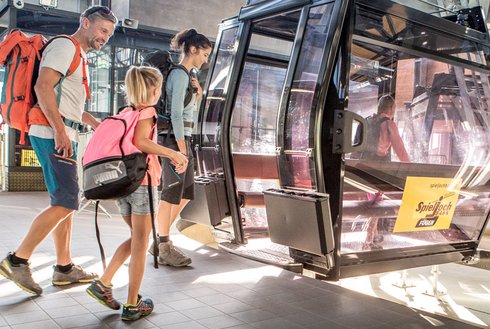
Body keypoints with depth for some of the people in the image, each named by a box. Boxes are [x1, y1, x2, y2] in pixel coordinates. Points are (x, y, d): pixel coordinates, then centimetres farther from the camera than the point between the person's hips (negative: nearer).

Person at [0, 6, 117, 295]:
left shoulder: (80, 57, 25)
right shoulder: (65, 46, -6)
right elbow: (43, 86, -20)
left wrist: (94, 122, 21)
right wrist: (60, 130, -24)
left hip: (64, 136, 10)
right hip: (53, 136, -10)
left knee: (66, 201, 10)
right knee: (65, 203, -13)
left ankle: (64, 268, 17)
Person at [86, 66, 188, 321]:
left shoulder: (126, 112, 15)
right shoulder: (147, 112, -6)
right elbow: (140, 141, -22)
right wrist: (173, 153, -19)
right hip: (142, 181, -7)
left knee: (136, 239, 21)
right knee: (141, 244, 2)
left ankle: (103, 283, 15)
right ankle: (132, 305, 9)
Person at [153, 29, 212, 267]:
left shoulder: (184, 75, 18)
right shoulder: (180, 75, -11)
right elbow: (176, 113, -17)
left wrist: (197, 95, 8)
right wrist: (181, 148, -19)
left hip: (183, 139, 10)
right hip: (174, 139, -10)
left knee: (186, 194, 13)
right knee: (171, 194, -5)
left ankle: (160, 240, 22)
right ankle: (165, 250, 4)